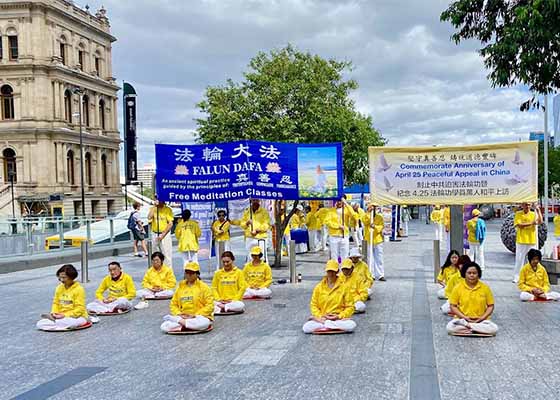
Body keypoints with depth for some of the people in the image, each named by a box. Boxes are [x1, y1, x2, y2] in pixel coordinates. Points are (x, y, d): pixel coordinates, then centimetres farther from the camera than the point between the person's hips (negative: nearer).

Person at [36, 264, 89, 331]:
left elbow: (80, 309, -13)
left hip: (76, 317, -4)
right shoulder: (59, 288, 8)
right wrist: (54, 313, -9)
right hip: (61, 316, 4)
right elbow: (56, 303, 13)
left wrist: (65, 315, -20)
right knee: (40, 324, -15)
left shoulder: (79, 289, -10)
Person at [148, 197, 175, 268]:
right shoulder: (153, 209, 7)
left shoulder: (168, 209, -4)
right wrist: (154, 206, -13)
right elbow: (149, 217, -12)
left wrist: (163, 235, -13)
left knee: (167, 254, -6)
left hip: (165, 234, -4)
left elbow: (170, 224, -9)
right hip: (155, 234, 4)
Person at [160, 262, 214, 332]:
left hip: (200, 317, -2)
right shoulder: (180, 287, 13)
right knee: (164, 327, -22)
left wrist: (195, 315, -13)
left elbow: (210, 306, -6)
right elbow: (173, 304, 13)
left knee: (204, 323, -41)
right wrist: (179, 314, -7)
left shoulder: (203, 287, 1)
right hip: (182, 317, 3)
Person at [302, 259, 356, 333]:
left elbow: (349, 307, 4)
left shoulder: (343, 287, 4)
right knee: (306, 328, -28)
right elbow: (313, 305, 9)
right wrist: (320, 316, -9)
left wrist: (339, 316, -11)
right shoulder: (319, 287, 8)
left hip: (339, 318, 0)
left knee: (352, 325, -34)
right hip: (322, 318, 1)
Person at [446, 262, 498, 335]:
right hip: (462, 319, -1)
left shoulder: (485, 287, 1)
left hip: (481, 320, 1)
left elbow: (490, 306, 6)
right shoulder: (458, 287, -2)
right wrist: (464, 317, -13)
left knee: (494, 329, -28)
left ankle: (465, 329, -17)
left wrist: (482, 317, -9)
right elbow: (453, 306, 0)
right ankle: (479, 330, -19)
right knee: (450, 327, -30)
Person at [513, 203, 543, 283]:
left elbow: (540, 222, -10)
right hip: (521, 240, -2)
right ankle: (516, 277, 6)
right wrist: (531, 223, -15)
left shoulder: (533, 214, 6)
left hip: (532, 241, 2)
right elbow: (519, 225, -12)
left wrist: (538, 211, -13)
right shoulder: (518, 214, 1)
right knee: (519, 259, 1)